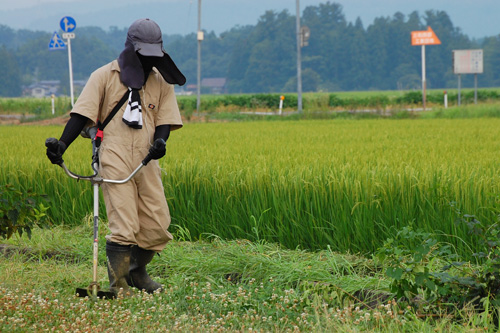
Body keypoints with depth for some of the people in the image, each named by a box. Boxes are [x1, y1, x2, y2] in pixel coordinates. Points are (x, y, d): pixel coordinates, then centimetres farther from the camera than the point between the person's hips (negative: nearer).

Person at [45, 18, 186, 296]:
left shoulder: (162, 82, 12)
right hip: (115, 162, -4)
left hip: (147, 163, 4)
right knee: (124, 226, -12)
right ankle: (118, 286, -2)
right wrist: (62, 144, -13)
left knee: (158, 226, 2)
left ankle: (137, 272, 27)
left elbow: (166, 120, 8)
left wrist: (160, 141, -15)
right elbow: (83, 115, 0)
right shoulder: (104, 77, 2)